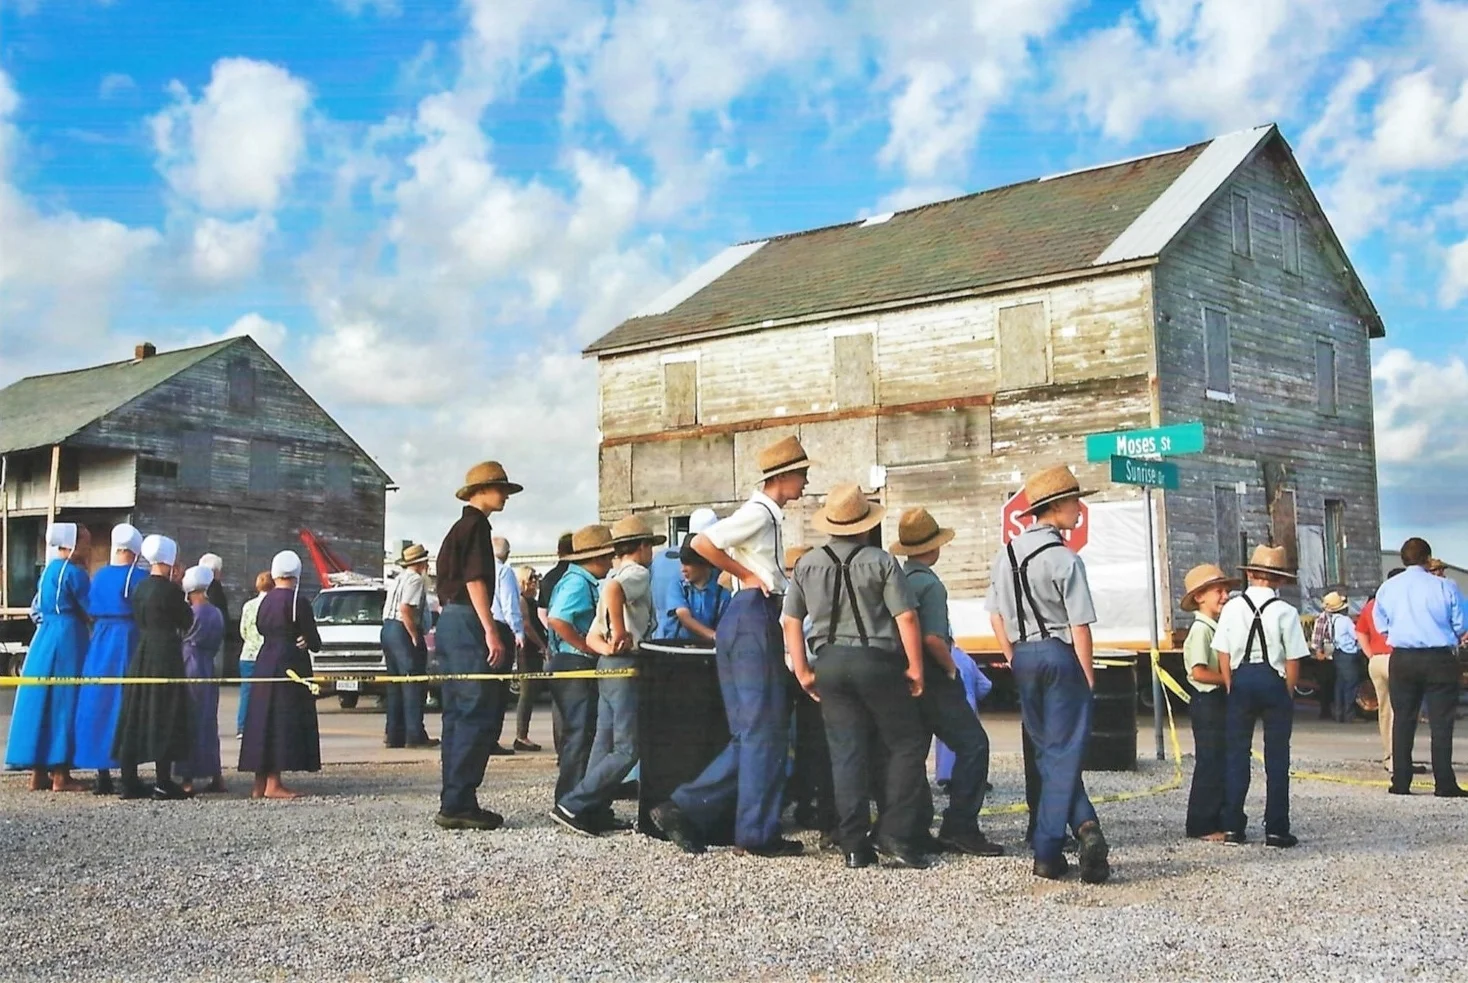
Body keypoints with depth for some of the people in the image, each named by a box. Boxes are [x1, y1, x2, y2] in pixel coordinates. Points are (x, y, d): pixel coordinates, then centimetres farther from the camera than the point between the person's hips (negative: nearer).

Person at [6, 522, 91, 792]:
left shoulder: (48, 570, 15)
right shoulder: (74, 572, -10)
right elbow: (90, 611, -12)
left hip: (43, 638, 8)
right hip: (69, 639, -8)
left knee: (42, 701, 9)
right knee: (64, 702, -5)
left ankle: (38, 772, 12)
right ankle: (60, 775, -3)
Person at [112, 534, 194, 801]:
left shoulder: (140, 588, 8)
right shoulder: (170, 590, -13)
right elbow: (187, 621, -4)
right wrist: (181, 592, 6)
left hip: (140, 656, 7)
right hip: (166, 656, -7)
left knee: (136, 715, 9)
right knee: (164, 717, -2)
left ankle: (129, 781, 13)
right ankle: (163, 783, -1)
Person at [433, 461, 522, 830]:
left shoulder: (458, 528, 22)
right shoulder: (476, 526, -8)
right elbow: (475, 581, -17)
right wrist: (491, 632, -21)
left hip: (449, 621, 11)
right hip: (468, 623, -10)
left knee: (458, 715, 10)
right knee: (478, 715, -10)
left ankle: (453, 803, 12)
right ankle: (458, 804, -10)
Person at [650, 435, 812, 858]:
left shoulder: (768, 514, 19)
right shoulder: (759, 512, -11)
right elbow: (702, 543, -21)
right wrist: (746, 575, -13)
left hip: (758, 621, 10)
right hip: (753, 619, -10)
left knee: (752, 734, 10)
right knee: (763, 730, -5)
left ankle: (685, 810, 9)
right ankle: (758, 833, 2)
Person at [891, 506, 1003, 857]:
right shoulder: (930, 584, -14)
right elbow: (933, 638, -23)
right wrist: (951, 668, -8)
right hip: (933, 681, -9)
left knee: (913, 753, 12)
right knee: (972, 745, -5)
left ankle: (917, 830, 14)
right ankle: (960, 826, -10)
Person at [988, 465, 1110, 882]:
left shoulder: (1006, 555, 5)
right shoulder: (1064, 560, -15)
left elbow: (996, 617, 10)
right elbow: (1079, 626, -14)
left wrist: (1016, 660, 17)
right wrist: (1087, 675, -5)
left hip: (1023, 656, 6)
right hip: (1061, 654, -6)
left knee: (1045, 751, 16)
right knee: (1063, 754, 1)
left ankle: (1084, 825, 8)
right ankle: (1047, 853, 0)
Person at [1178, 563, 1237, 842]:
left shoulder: (1217, 628, 14)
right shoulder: (1201, 629, -15)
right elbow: (1199, 672, -24)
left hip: (1221, 702, 10)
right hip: (1208, 702, -10)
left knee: (1222, 764, 13)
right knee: (1209, 765, -5)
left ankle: (1219, 823, 21)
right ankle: (1201, 826, 2)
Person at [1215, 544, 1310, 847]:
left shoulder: (1232, 608, -1)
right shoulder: (1285, 612, -8)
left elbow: (1223, 655, 1)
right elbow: (1293, 660, -7)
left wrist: (1231, 688, 8)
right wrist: (1288, 693, 5)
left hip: (1241, 680, 2)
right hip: (1274, 682, -2)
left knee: (1236, 753, 10)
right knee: (1276, 757, 6)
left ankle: (1232, 826, 10)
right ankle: (1276, 830, 9)